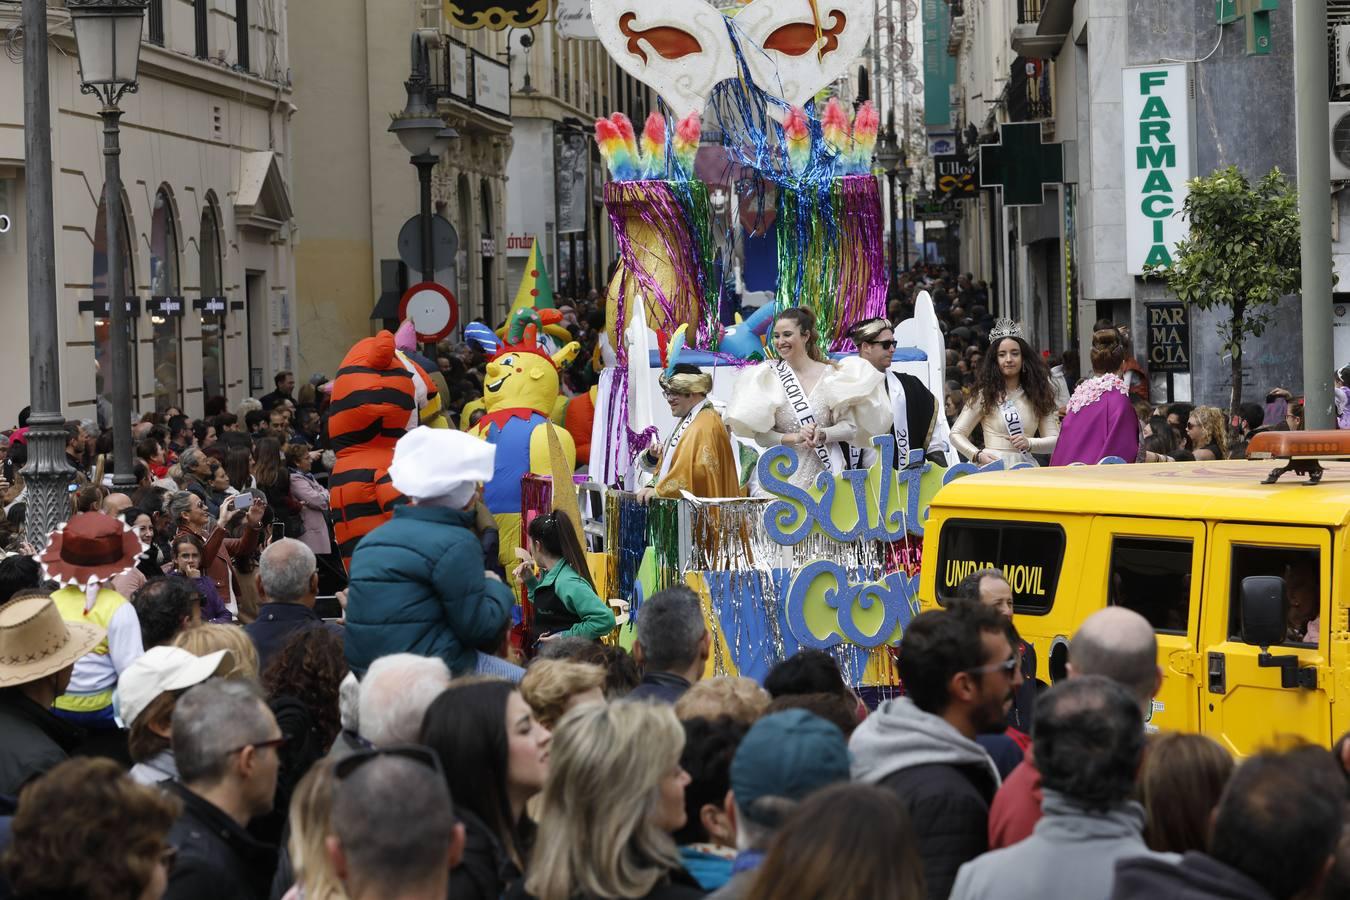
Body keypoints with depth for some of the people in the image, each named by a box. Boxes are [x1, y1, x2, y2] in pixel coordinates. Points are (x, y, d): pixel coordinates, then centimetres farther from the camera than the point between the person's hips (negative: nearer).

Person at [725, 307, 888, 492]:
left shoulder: (831, 374, 2)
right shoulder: (769, 377, 2)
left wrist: (823, 434, -16)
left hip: (826, 472, 0)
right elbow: (761, 435, -2)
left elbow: (850, 426, 1)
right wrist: (795, 438, -15)